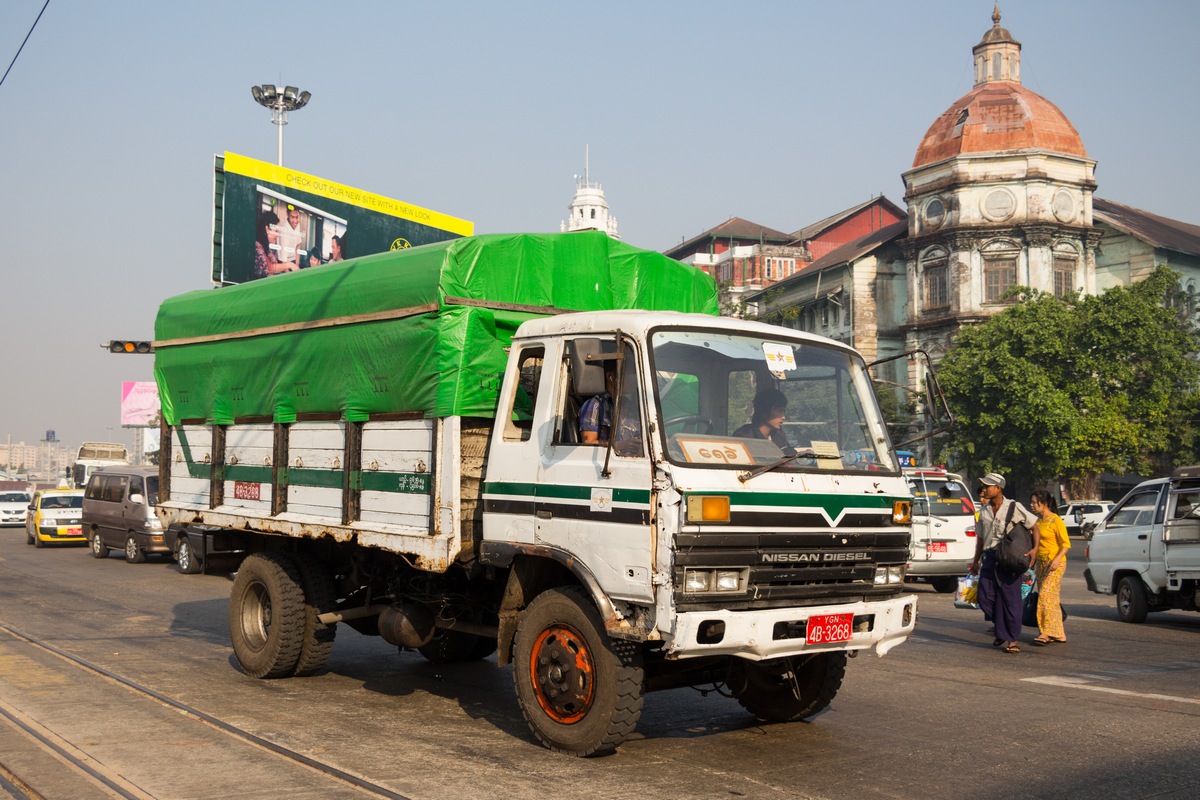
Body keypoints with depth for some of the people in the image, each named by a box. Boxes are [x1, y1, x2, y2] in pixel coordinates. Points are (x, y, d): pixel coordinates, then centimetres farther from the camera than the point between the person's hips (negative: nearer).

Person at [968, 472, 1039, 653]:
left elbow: (1034, 526, -1)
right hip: (989, 557, 5)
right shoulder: (984, 511, 12)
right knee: (984, 597, 1)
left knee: (1010, 598, -3)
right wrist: (976, 561, 20)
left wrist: (1035, 549, -14)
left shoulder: (1014, 507, -4)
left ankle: (1013, 639, 5)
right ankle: (1000, 626, 25)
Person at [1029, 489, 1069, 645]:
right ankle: (1058, 633, 12)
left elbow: (1066, 544, -13)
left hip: (1055, 564, -8)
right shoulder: (1038, 521, 13)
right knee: (1052, 599, 8)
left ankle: (1047, 632, -15)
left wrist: (1057, 559, -26)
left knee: (1046, 595, -15)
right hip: (1041, 563, 8)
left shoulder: (1056, 521, -11)